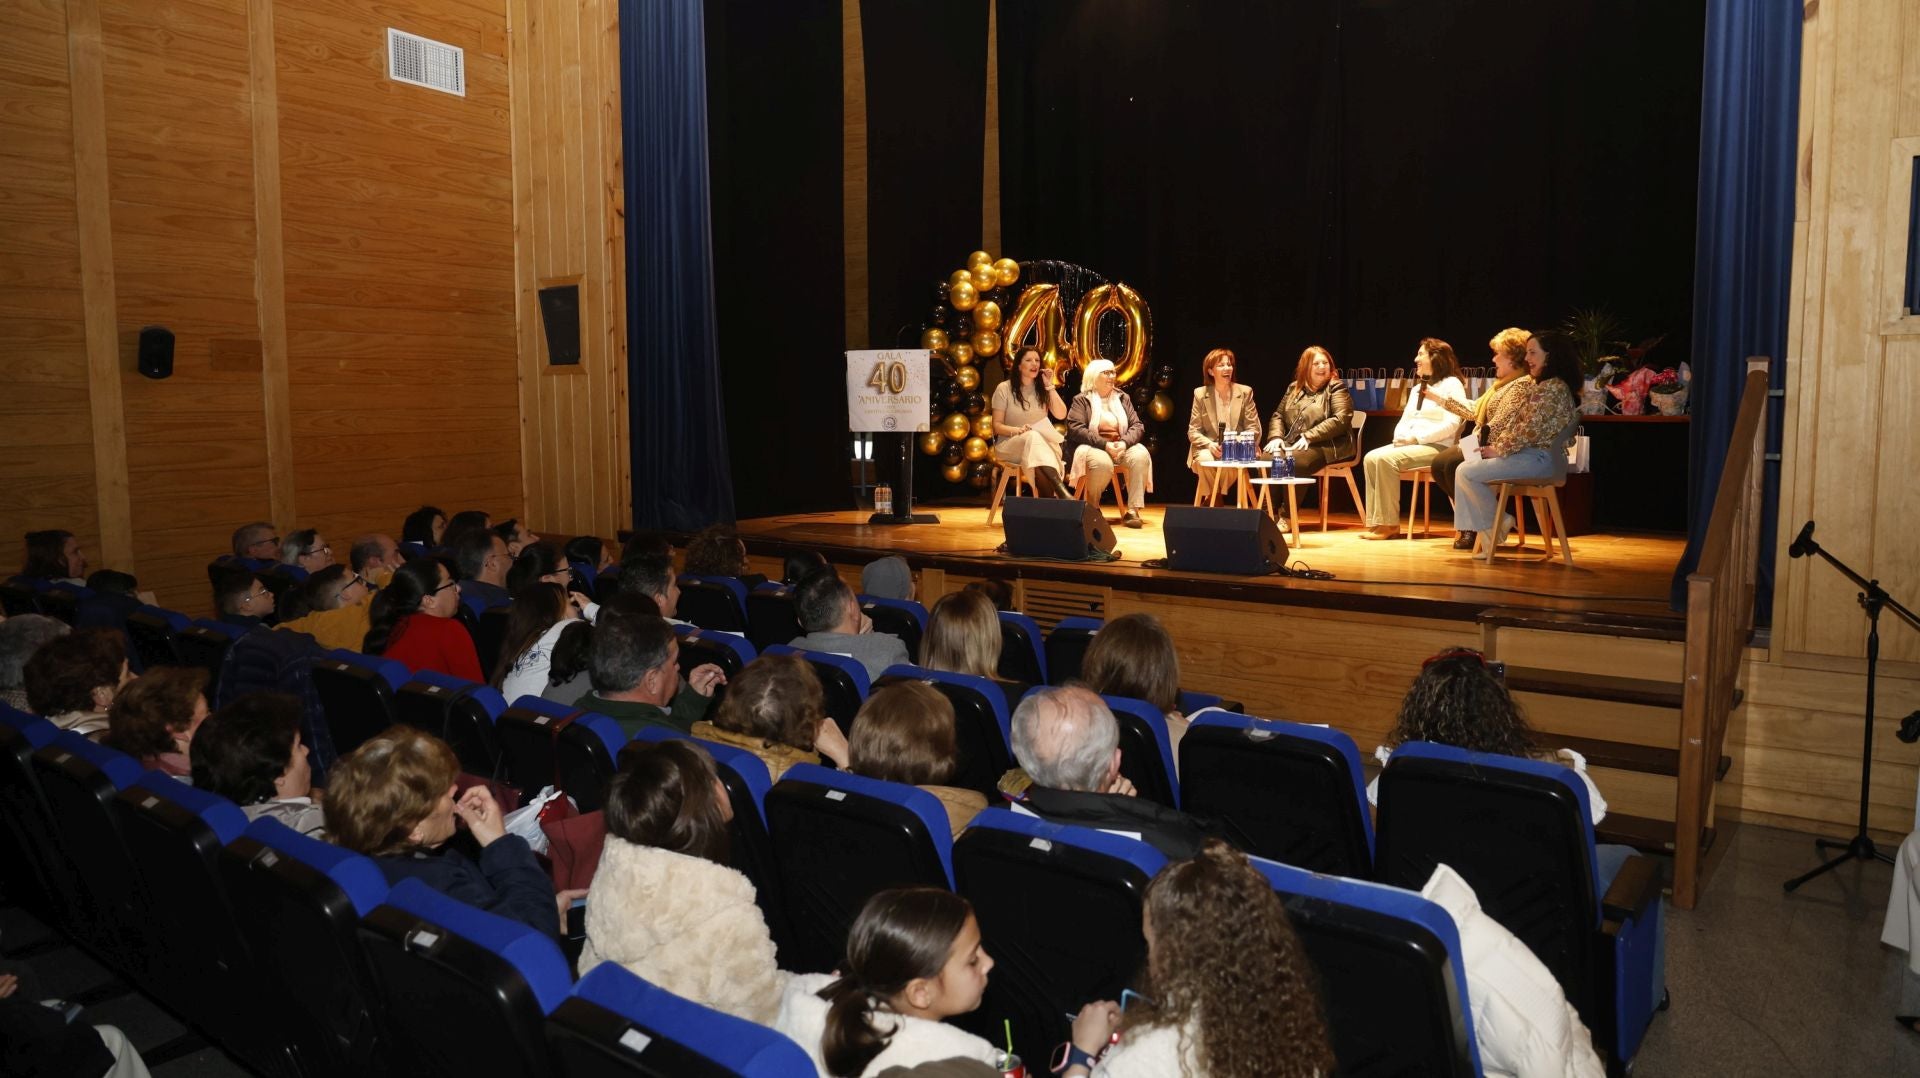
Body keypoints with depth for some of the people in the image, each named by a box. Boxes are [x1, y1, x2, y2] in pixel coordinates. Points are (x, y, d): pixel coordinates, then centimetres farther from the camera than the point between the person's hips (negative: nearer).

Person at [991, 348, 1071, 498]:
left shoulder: (1042, 389, 11)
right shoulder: (1004, 389, 0)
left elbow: (1061, 415, -2)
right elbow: (997, 425, -3)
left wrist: (1050, 386, -6)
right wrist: (1017, 430, -23)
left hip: (1042, 443, 3)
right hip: (1010, 443, -3)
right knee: (1033, 437, -39)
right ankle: (1061, 491, -54)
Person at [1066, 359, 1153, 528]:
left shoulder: (1122, 398, 16)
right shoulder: (1081, 400, 3)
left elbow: (1138, 425, 7)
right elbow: (1076, 429, -11)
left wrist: (1124, 442, -15)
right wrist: (1104, 444, -22)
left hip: (1120, 447, 4)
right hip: (1093, 447, -4)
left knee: (1141, 454, -29)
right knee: (1102, 462, -38)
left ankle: (1133, 510, -30)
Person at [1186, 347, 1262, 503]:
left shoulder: (1245, 392, 4)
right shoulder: (1200, 394, 5)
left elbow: (1254, 429, 2)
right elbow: (1193, 432, 3)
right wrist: (1210, 444, -17)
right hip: (1209, 449, 0)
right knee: (1205, 460, -34)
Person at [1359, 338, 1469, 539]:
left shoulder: (1452, 384, -3)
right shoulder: (1417, 388, 24)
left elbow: (1451, 425, -15)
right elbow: (1404, 420, 21)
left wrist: (1417, 438, -18)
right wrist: (1400, 436, -3)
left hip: (1437, 447, -8)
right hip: (1409, 445, 8)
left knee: (1386, 459, -29)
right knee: (1371, 458, -16)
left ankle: (1390, 524, -24)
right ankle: (1376, 522, -19)